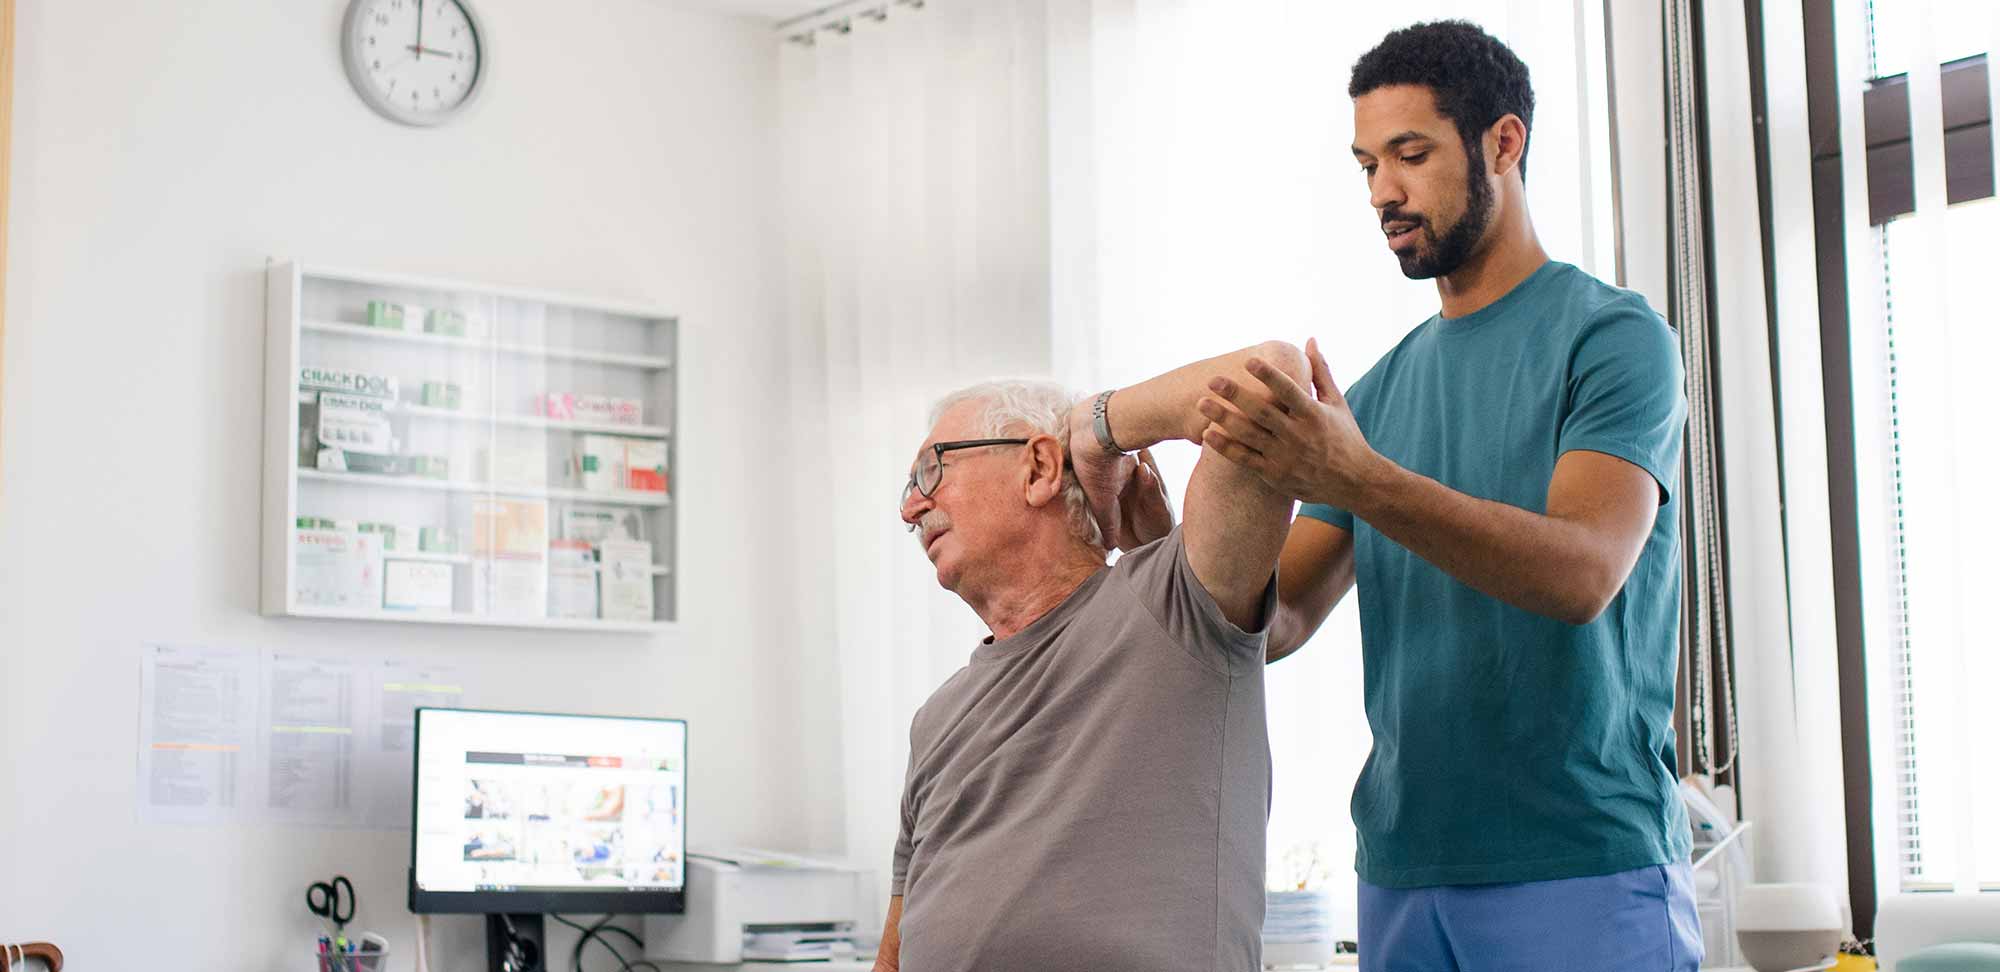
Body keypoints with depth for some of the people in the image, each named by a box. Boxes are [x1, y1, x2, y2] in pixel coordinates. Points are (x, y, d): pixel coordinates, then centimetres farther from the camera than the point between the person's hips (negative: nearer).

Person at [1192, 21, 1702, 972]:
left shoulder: (1612, 335, -5)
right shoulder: (1381, 390, 14)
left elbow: (1584, 572, -21)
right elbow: (1275, 620, 10)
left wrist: (1359, 480, -33)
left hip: (1585, 871, -6)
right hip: (1402, 870, 6)